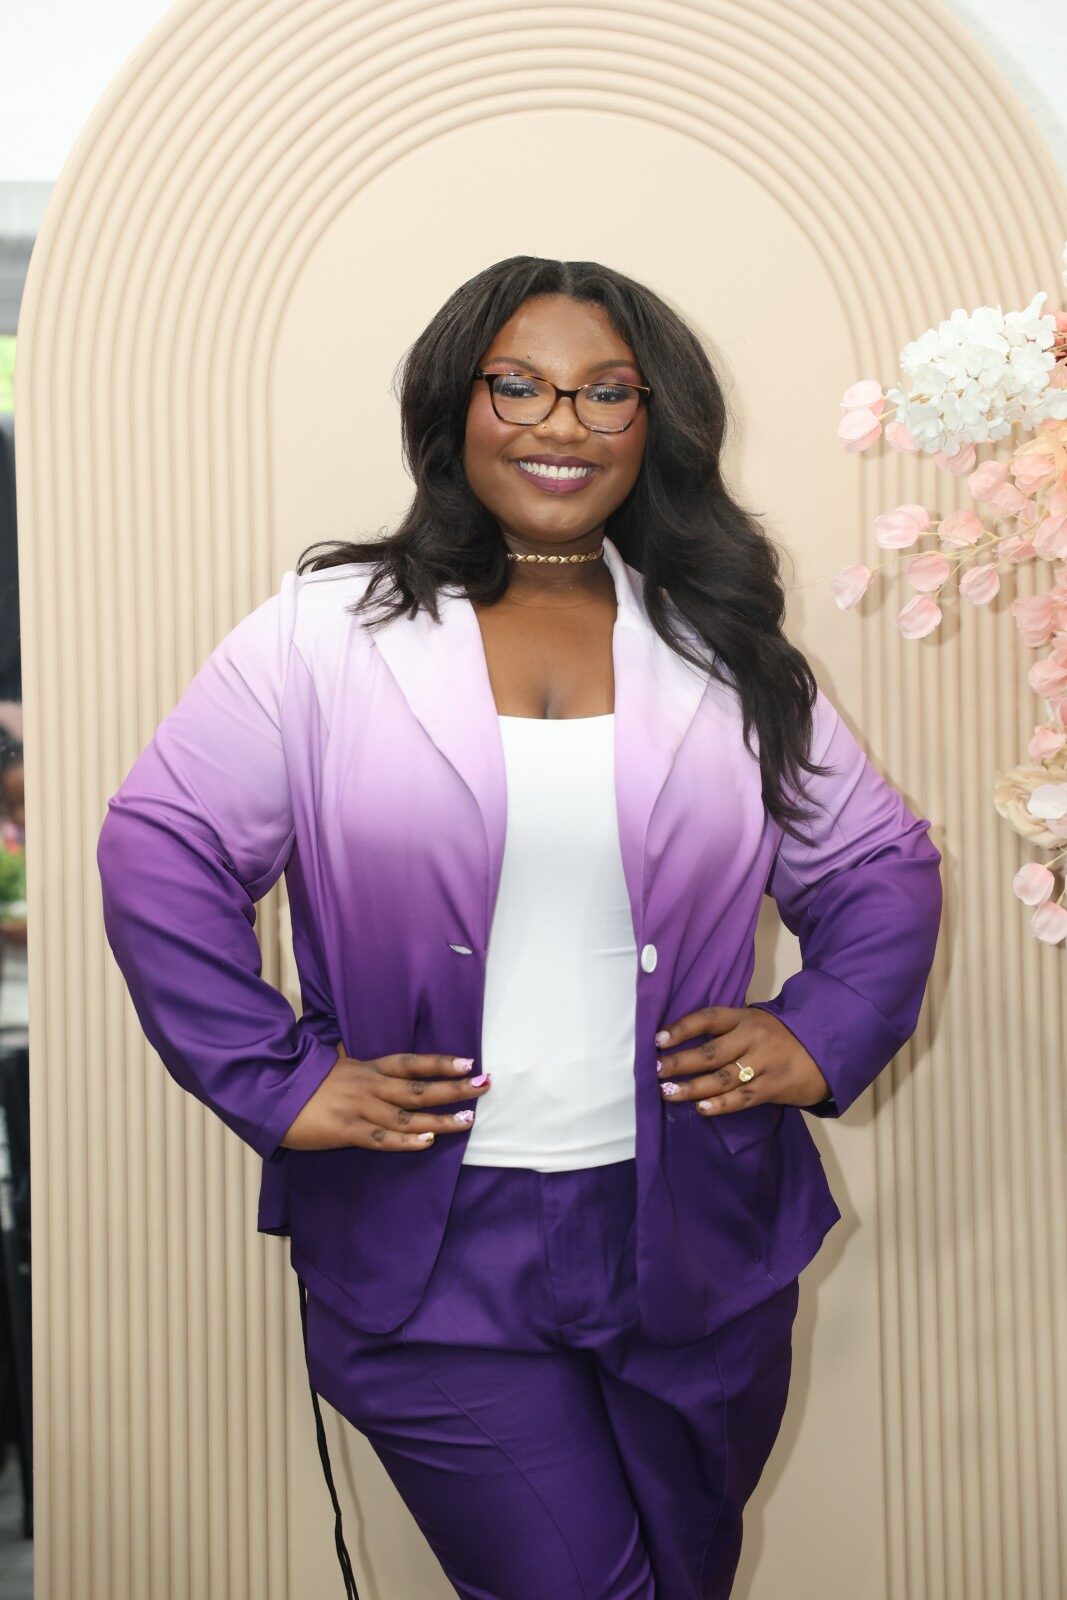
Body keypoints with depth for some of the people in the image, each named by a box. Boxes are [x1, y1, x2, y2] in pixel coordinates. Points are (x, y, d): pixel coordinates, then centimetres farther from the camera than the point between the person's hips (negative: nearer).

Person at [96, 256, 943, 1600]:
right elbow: (162, 849, -3)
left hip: (697, 1247, 4)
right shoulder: (323, 631, -3)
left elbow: (879, 865, 13)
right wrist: (275, 1083, -10)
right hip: (431, 1250, -3)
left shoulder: (727, 653, 6)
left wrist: (821, 1036, -2)